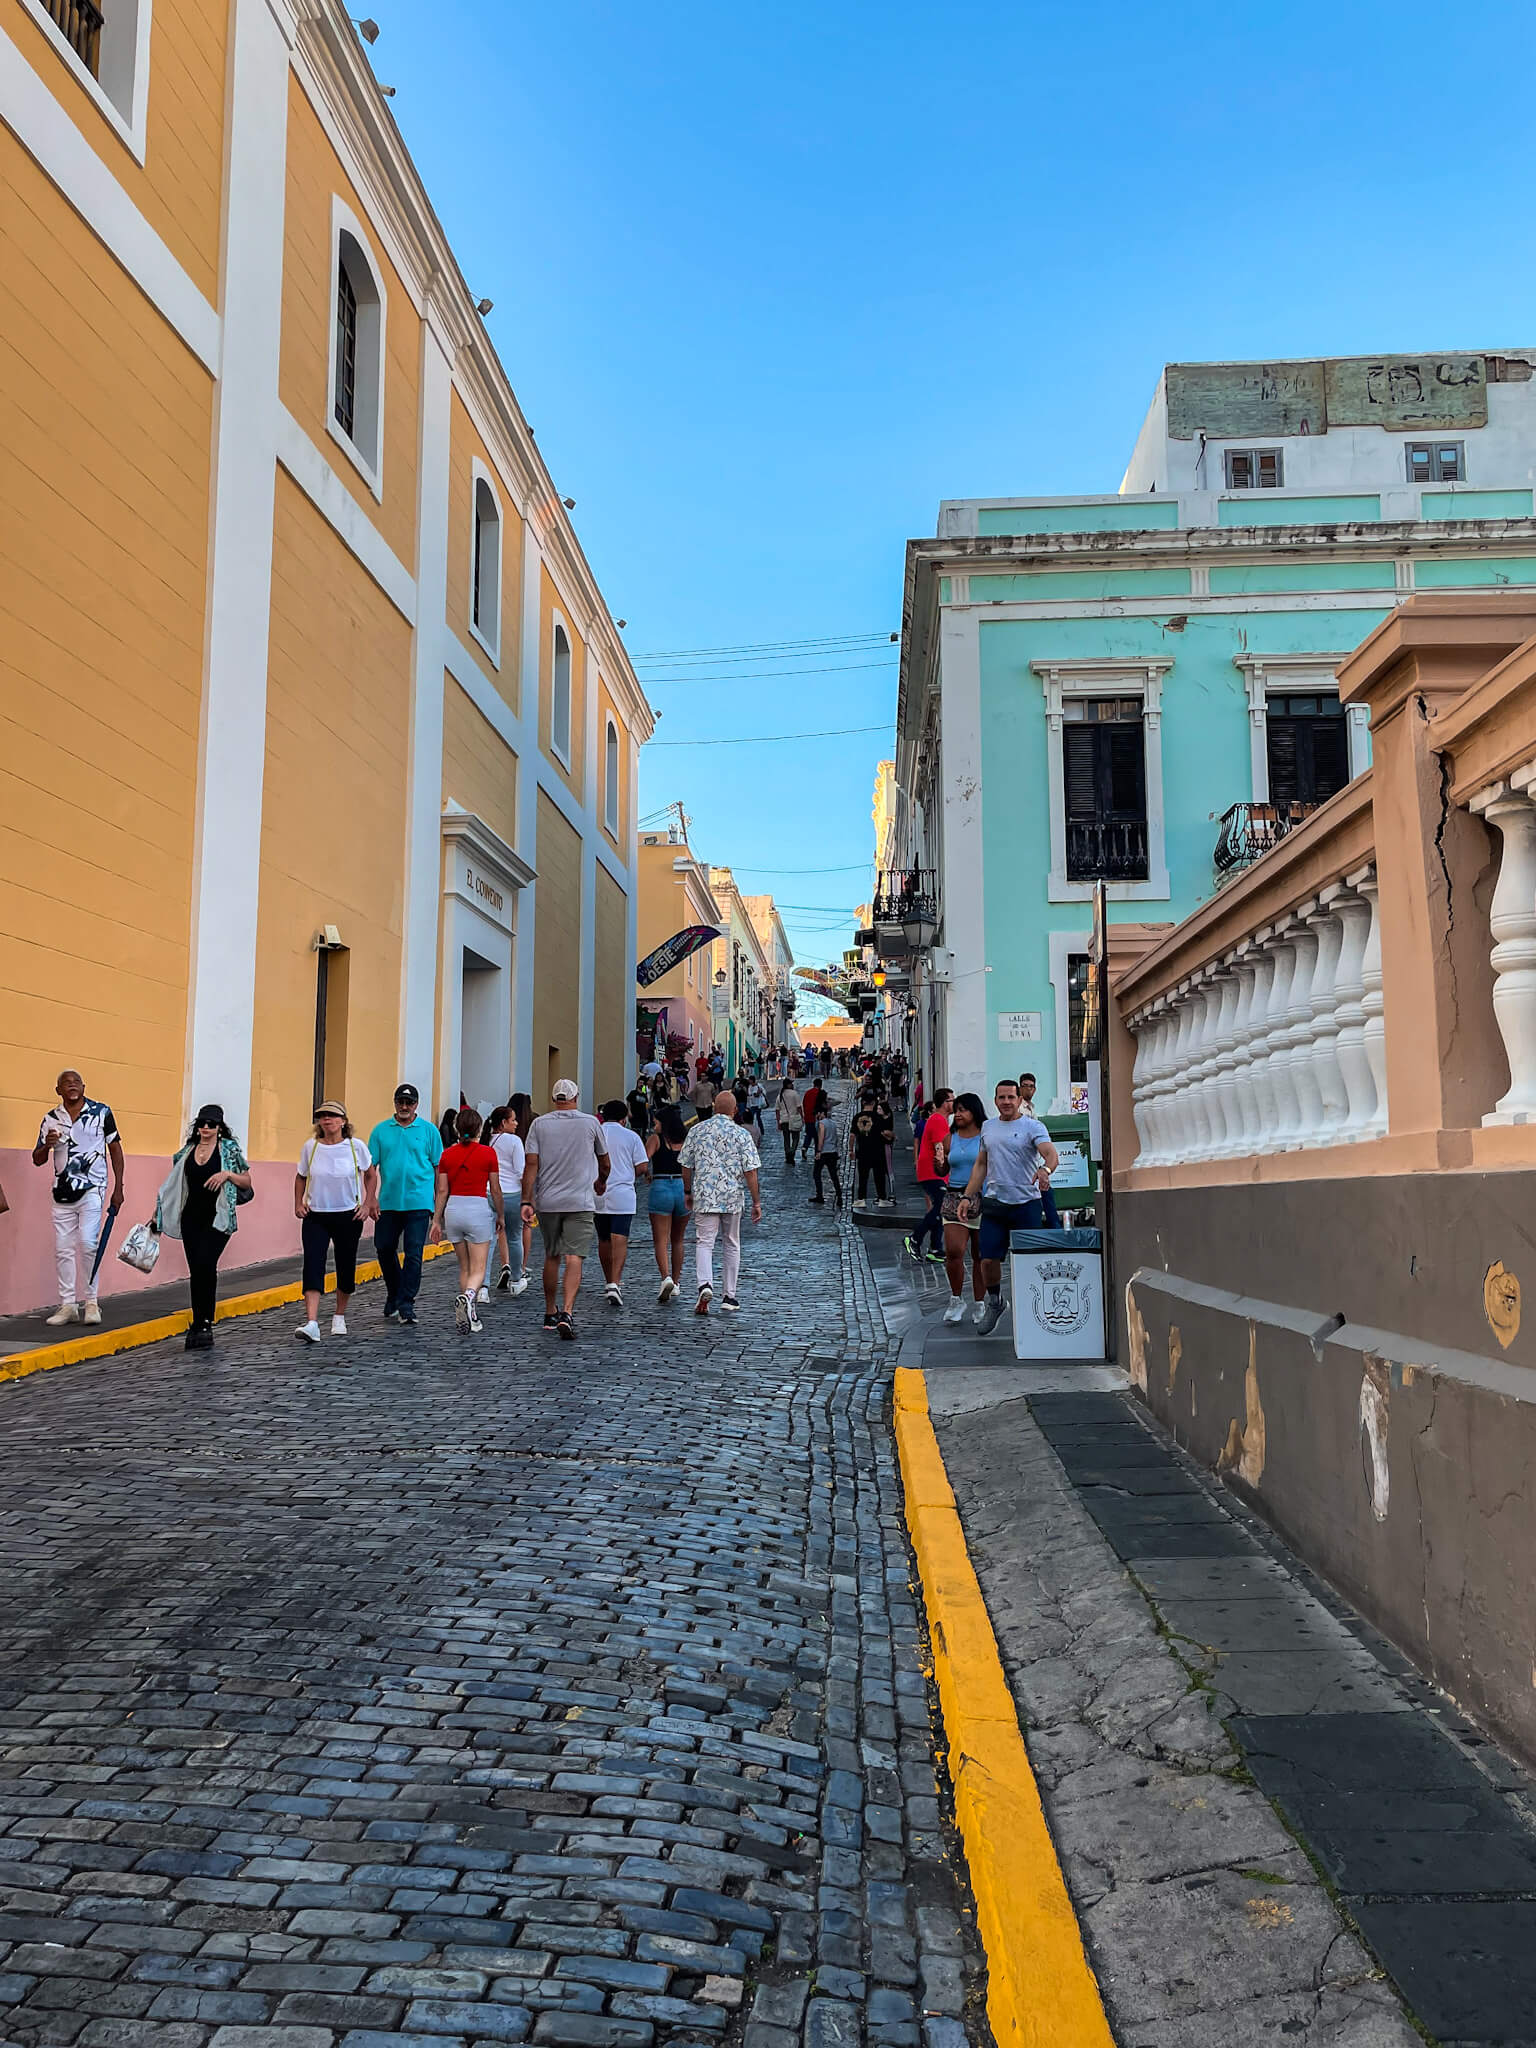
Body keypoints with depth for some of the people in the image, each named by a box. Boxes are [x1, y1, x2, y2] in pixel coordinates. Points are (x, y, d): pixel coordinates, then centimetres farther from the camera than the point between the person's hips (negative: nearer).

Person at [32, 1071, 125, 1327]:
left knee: (87, 1243, -14)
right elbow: (37, 1160, 12)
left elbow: (115, 1151, 5)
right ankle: (67, 1305, 10)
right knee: (62, 1249, 3)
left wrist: (118, 1189, 0)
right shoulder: (51, 1119, 8)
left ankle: (90, 1301, -2)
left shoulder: (101, 1112, 1)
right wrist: (47, 1145, -11)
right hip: (62, 1192, 4)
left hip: (92, 1190, -4)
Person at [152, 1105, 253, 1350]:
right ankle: (201, 1326, 13)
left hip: (218, 1218, -4)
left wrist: (228, 1174, -14)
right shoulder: (188, 1151, 12)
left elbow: (247, 1182, 4)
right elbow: (173, 1186, 19)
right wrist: (157, 1214, 16)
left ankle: (202, 1325, -11)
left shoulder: (229, 1149, 2)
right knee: (196, 1272, 5)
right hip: (191, 1218, 4)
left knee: (205, 1265, -18)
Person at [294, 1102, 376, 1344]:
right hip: (315, 1216, 0)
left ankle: (339, 1317, 30)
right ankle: (311, 1324, -23)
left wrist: (367, 1204, -1)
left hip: (349, 1216, 0)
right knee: (313, 1266, -14)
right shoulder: (310, 1147, 0)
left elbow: (371, 1174, 8)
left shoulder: (355, 1146, -5)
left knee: (346, 1268, 8)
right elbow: (301, 1177, 15)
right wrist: (298, 1203, 2)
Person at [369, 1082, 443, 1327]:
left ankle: (406, 1304, 0)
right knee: (384, 1249, 11)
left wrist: (438, 1202, 2)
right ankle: (394, 1295, 33)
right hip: (388, 1203, 3)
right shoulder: (381, 1130, 7)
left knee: (413, 1254, -5)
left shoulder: (429, 1130, 3)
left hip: (418, 1202, -3)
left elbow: (438, 1168, 6)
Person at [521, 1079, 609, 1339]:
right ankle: (567, 1313, -23)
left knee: (551, 1257, 16)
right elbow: (604, 1163, 13)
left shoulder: (540, 1124, 3)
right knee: (573, 1258, -8)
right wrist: (601, 1182, 33)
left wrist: (527, 1201, -5)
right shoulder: (590, 1123, 2)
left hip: (547, 1201, 2)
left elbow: (531, 1164, -5)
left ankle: (550, 1314, 26)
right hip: (580, 1201, -2)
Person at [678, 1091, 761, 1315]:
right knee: (731, 1245, 13)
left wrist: (688, 1192, 20)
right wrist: (756, 1202, -3)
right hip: (733, 1198, 0)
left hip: (704, 1197, 0)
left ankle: (705, 1285, -26)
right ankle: (729, 1296, 17)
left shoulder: (697, 1131, 2)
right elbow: (750, 1171, -8)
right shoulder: (742, 1134, -4)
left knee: (704, 1243, -1)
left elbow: (686, 1166, 6)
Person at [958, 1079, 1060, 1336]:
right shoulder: (988, 1127, 13)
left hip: (1026, 1204, -4)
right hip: (994, 1203, 4)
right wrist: (967, 1196, 13)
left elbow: (1051, 1154, -20)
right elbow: (981, 1164, 20)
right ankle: (994, 1300, 26)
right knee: (988, 1259, 0)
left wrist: (1045, 1169, -42)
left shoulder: (1033, 1127, -4)